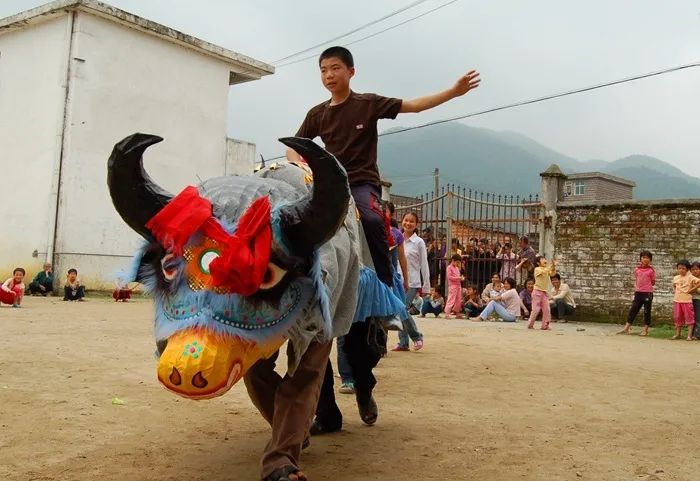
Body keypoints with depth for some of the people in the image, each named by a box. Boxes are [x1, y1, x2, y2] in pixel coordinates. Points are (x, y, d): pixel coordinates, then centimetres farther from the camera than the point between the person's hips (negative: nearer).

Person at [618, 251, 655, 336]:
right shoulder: (637, 269, 6)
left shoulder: (651, 270, -5)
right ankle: (627, 328, 10)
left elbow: (653, 282, -1)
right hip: (638, 293, 4)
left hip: (647, 293, -4)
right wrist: (636, 287, 5)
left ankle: (645, 330, 14)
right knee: (633, 310, 6)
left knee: (647, 311, 5)